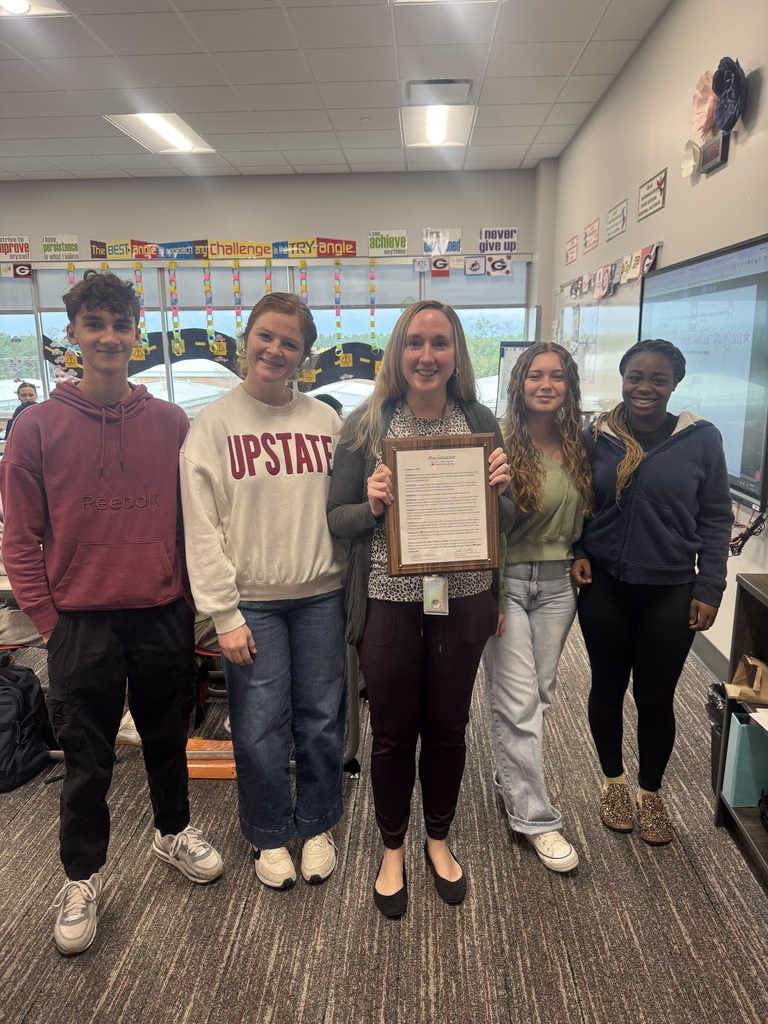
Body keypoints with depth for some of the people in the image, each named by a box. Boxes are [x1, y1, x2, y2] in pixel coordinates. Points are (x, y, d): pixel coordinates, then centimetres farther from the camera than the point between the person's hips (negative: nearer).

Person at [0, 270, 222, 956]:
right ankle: (82, 878, 35)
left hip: (164, 616, 2)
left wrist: (189, 597, 1)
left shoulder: (172, 423, 0)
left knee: (168, 737, 19)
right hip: (81, 622, -1)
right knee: (87, 758, 13)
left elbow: (192, 518, 5)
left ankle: (174, 832, 44)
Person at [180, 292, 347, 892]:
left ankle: (317, 826, 36)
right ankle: (269, 837, 33)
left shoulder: (326, 421, 4)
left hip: (320, 595, 3)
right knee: (260, 729, 7)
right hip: (251, 601, -2)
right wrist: (224, 615, -10)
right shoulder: (215, 423, -3)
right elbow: (201, 527, -7)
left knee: (322, 721, 13)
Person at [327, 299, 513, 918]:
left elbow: (505, 522, 8)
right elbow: (336, 519, 0)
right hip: (389, 602, -2)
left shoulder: (481, 423, 2)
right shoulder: (366, 425, -5)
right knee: (392, 732, 13)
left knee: (447, 727, 17)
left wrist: (499, 490, -13)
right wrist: (371, 506, -21)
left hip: (463, 600, 2)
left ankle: (439, 840, 43)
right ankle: (393, 850, 39)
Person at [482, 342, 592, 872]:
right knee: (519, 701, -1)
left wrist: (581, 560, 5)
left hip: (558, 583, 6)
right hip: (506, 580, -5)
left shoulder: (578, 446, 7)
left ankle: (512, 779, 37)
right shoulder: (501, 442, -11)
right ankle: (537, 818, 12)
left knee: (541, 692, 15)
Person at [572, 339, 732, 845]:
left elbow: (715, 518, 0)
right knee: (608, 686, 14)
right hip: (604, 586, 1)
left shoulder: (701, 438, -5)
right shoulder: (597, 437, -2)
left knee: (656, 696, 10)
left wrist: (709, 589, -4)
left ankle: (651, 792, 35)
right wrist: (578, 554, -8)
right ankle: (613, 782, 38)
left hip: (671, 591, -1)